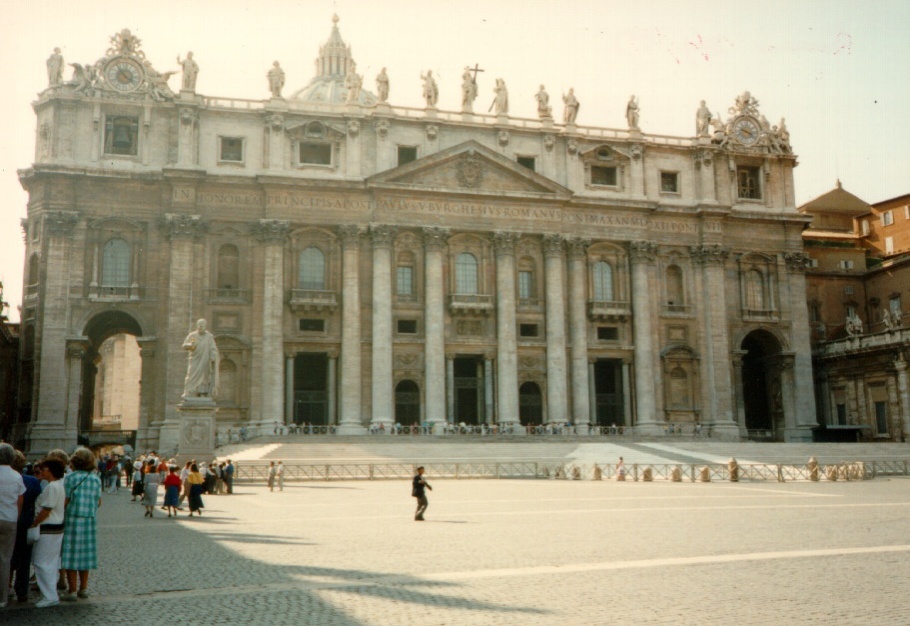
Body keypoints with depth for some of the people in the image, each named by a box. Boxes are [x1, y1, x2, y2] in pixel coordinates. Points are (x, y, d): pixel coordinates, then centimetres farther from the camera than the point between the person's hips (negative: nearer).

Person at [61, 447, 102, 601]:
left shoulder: (70, 477, -9)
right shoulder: (96, 479, 6)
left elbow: (65, 500, -11)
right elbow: (98, 502, 9)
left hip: (72, 520, -5)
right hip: (90, 521, 5)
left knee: (71, 555, 1)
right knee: (85, 554, 14)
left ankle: (72, 591, 2)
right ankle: (83, 588, 20)